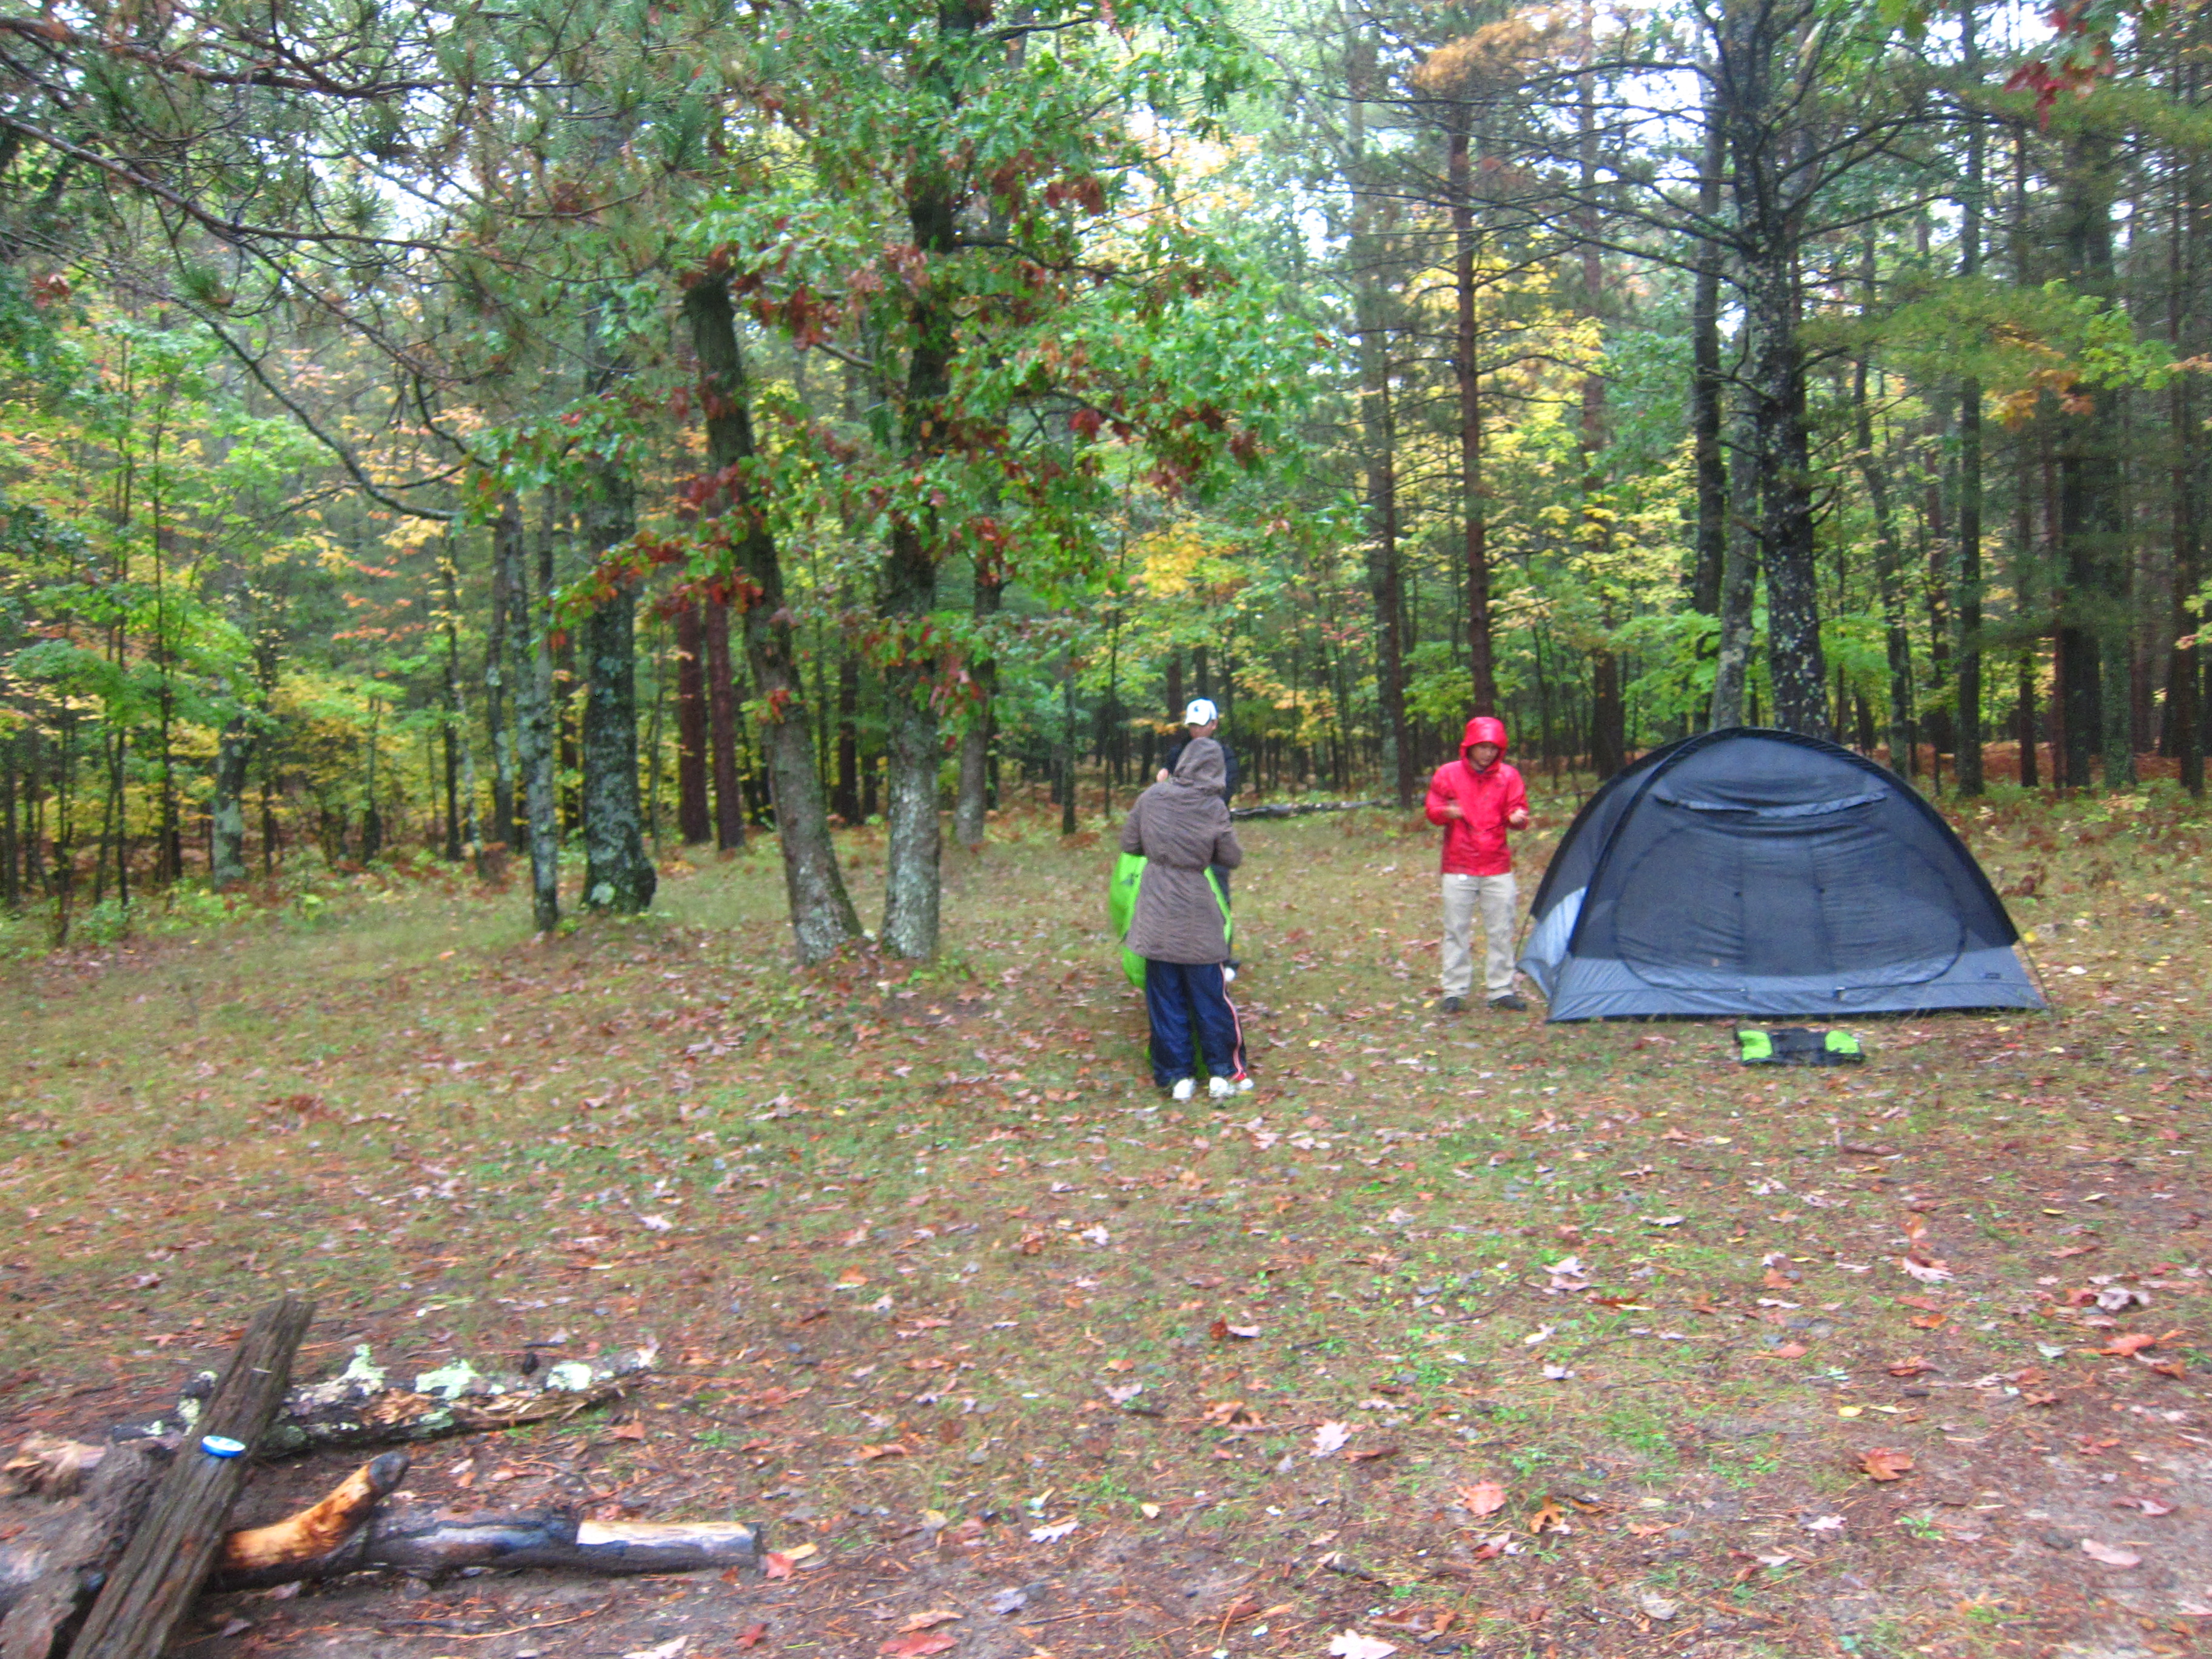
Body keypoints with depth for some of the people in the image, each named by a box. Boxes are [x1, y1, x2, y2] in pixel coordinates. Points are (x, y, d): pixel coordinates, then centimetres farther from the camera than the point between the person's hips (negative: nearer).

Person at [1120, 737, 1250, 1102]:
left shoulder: (1151, 797, -3)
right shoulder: (1214, 808, -9)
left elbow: (1129, 845, 5)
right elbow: (1232, 859, -1)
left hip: (1155, 912, 2)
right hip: (1195, 912, -2)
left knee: (1165, 997, 10)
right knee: (1210, 995, 9)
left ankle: (1177, 1076, 13)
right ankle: (1224, 1073, 15)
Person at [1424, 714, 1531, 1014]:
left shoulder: (1508, 776, 5)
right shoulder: (1447, 774, 1)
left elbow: (1517, 810, 5)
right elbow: (1432, 809, 2)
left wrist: (1517, 818, -19)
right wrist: (1447, 812, -20)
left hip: (1498, 868, 1)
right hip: (1458, 867, -1)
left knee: (1501, 930, 3)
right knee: (1457, 930, 1)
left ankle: (1501, 990, 12)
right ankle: (1454, 991, 8)